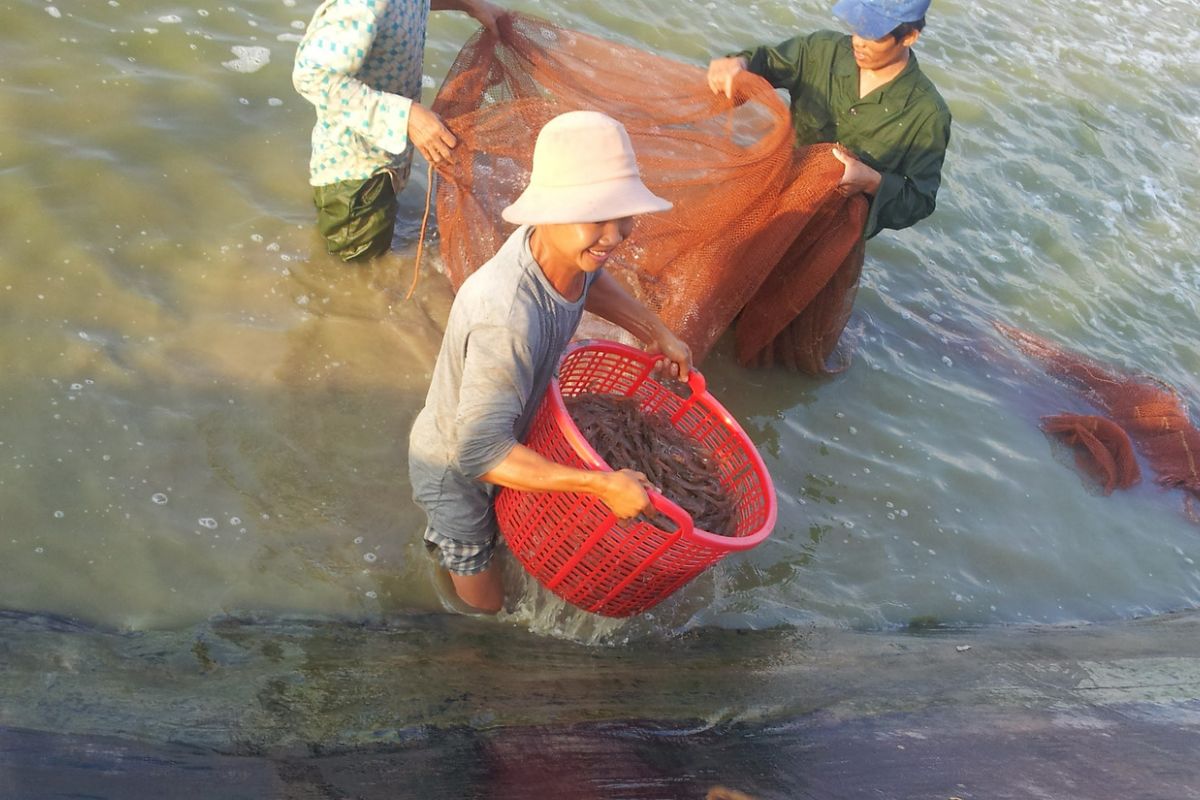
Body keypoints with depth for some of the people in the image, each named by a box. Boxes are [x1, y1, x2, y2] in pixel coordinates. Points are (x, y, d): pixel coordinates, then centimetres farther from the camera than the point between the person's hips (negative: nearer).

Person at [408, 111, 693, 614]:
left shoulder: (562, 245, -20)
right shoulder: (509, 318, -45)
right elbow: (480, 454, -43)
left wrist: (656, 333, 1)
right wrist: (603, 484, -40)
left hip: (495, 430, 7)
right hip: (454, 468, -7)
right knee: (487, 605, 17)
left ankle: (441, 536, 64)